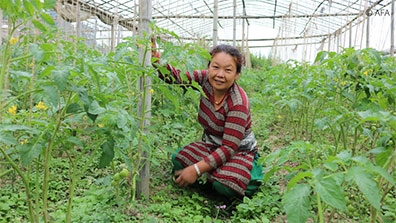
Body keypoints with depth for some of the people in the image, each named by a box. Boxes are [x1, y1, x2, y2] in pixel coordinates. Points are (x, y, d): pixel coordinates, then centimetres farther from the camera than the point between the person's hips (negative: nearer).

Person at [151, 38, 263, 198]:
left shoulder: (238, 103, -29)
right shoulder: (206, 80, -13)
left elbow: (229, 148, -30)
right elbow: (175, 77, -13)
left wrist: (196, 169, -35)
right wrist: (155, 56, -33)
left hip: (239, 150, -5)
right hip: (211, 145, 5)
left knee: (224, 186, -32)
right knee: (178, 162, -21)